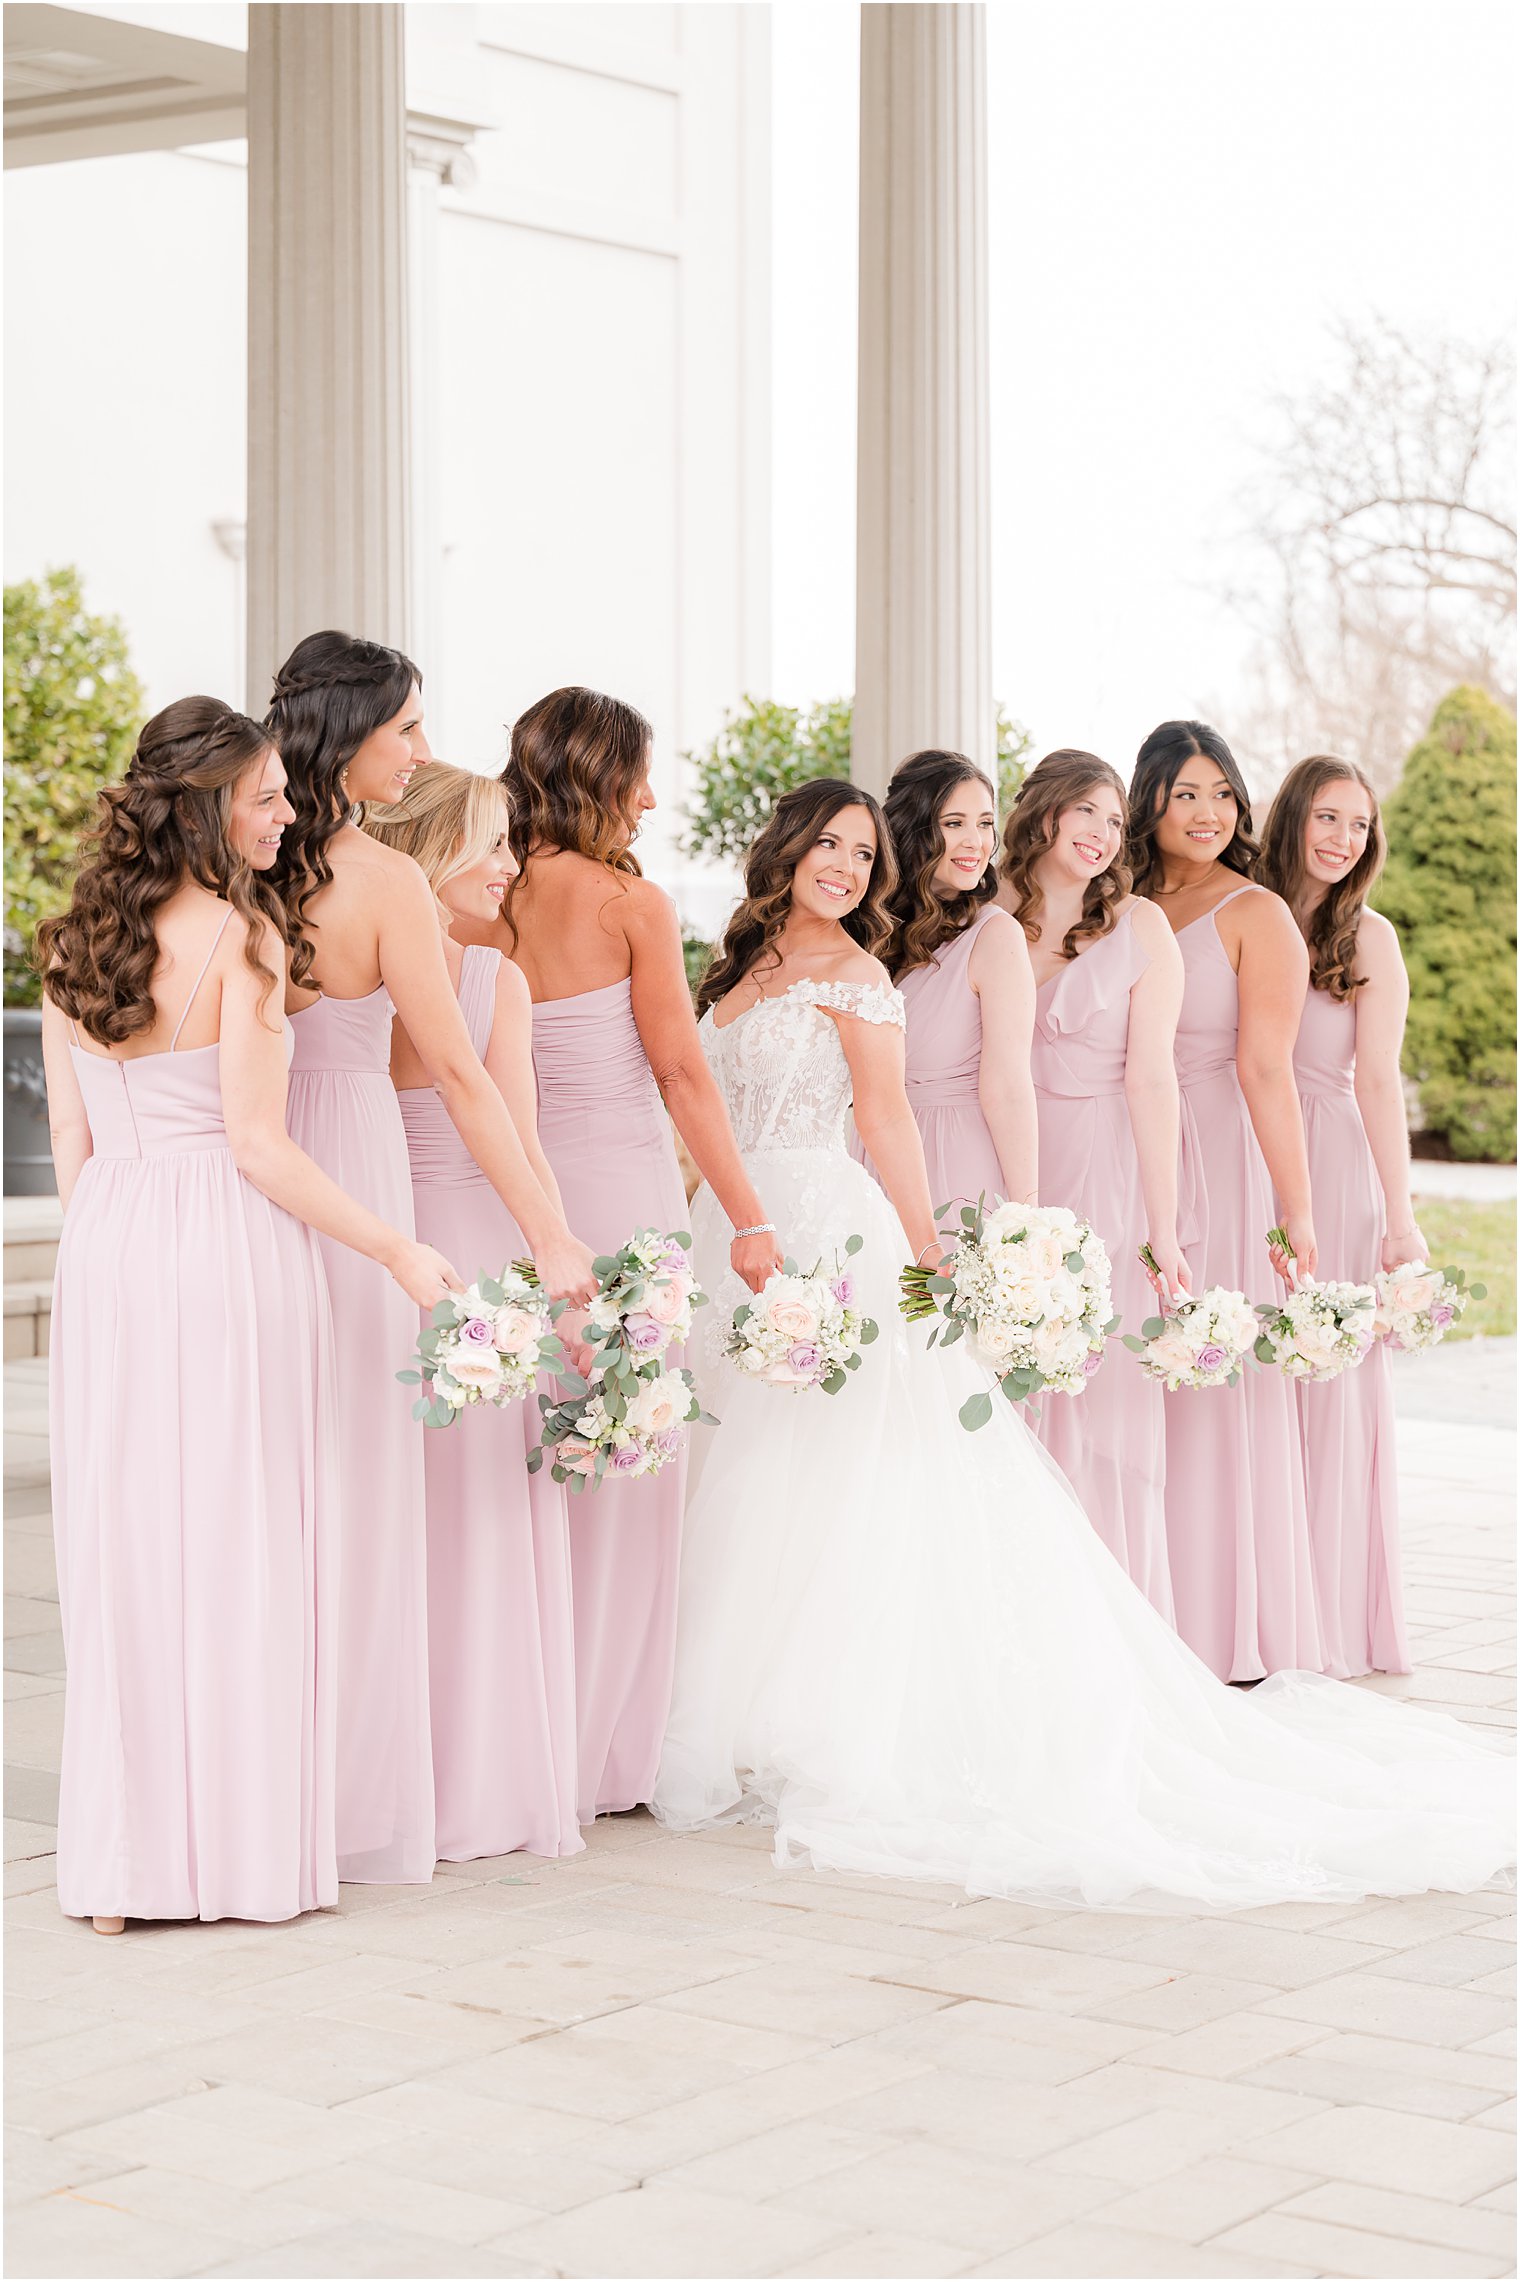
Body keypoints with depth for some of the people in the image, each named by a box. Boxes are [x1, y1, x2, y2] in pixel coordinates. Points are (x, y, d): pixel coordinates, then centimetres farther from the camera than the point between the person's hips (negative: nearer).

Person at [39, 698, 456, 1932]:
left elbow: (72, 1144, 11)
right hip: (228, 1247, -6)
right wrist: (398, 1250, -7)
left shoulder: (70, 948, 8)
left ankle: (123, 1864, 14)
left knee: (122, 1549, 9)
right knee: (240, 1546, 2)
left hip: (106, 1248, 6)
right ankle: (244, 1846, 8)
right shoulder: (241, 936, -11)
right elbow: (258, 1146, -13)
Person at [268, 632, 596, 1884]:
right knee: (354, 1482, 2)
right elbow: (459, 1072, -14)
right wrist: (552, 1238, -12)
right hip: (348, 1172, -6)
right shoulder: (384, 881, -12)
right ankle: (358, 1803, 9)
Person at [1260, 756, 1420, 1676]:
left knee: (1327, 1384, 0)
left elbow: (1379, 1081, -3)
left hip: (1330, 1167, -2)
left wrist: (1400, 1218, -9)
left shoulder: (1368, 936, 2)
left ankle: (1328, 1623, 8)